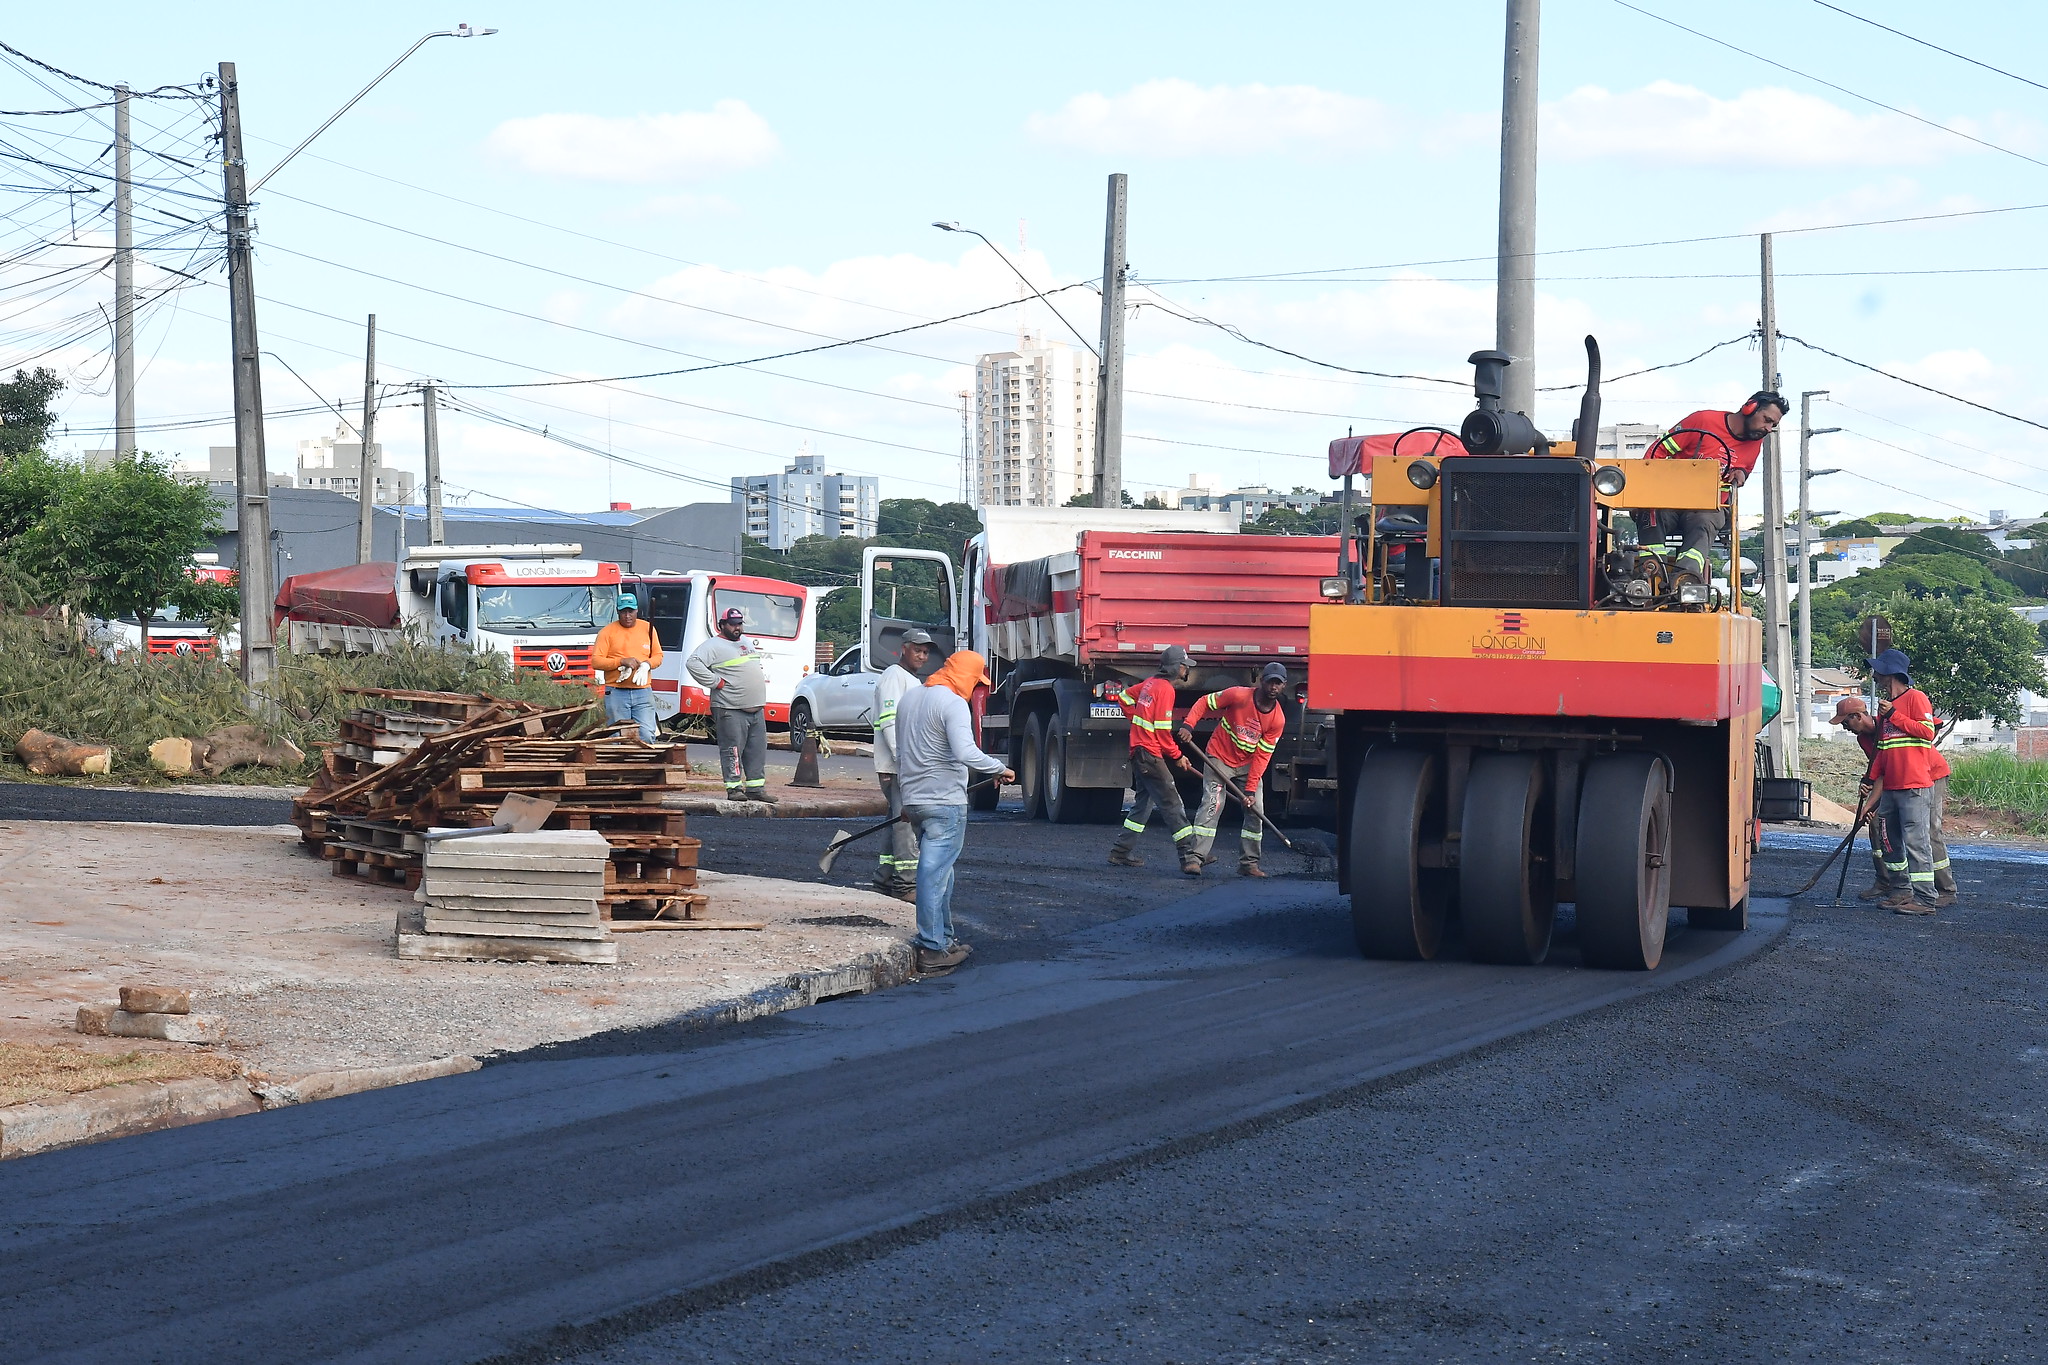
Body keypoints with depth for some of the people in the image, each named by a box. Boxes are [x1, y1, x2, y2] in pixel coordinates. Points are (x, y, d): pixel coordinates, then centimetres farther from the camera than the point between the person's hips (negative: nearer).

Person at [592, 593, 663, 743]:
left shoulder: (648, 628, 13)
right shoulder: (607, 632, 3)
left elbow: (658, 656, 17)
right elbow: (596, 661, -3)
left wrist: (647, 665, -6)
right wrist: (622, 662, -14)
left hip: (643, 693, 2)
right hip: (616, 693, -2)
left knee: (646, 736, -10)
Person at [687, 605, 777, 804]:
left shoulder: (746, 642, 19)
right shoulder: (714, 646, -7)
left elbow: (758, 664, 39)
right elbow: (694, 663, -20)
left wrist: (762, 677, 20)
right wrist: (716, 682, -18)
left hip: (756, 708, 8)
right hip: (731, 710, -8)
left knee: (757, 750, 8)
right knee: (733, 750, -7)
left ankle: (755, 787, 14)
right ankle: (734, 787, -3)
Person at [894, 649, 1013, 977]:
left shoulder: (910, 697, 15)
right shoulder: (953, 703, -14)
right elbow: (965, 753, -27)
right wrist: (1001, 769, -13)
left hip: (913, 799, 8)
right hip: (944, 802, -8)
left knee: (938, 872, 19)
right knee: (935, 873, -7)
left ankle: (945, 938, 27)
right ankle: (933, 952, -6)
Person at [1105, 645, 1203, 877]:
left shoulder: (1151, 683, 11)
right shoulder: (1165, 689, -15)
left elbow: (1125, 697, 27)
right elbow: (1162, 731, -17)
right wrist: (1178, 756, -7)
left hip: (1139, 752, 10)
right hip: (1150, 755, -10)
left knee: (1144, 802, 20)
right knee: (1172, 805, -12)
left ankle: (1120, 852, 25)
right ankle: (1188, 856, -17)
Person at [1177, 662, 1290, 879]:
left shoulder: (1278, 719, -12)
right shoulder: (1239, 696, -21)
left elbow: (1262, 756, -11)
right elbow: (1204, 702, -11)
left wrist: (1251, 789, -16)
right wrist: (1187, 726, -25)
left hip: (1248, 765, 4)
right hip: (1220, 759, -4)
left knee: (1255, 810, 0)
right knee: (1211, 806, -15)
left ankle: (1248, 863, 10)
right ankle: (1197, 856, -16)